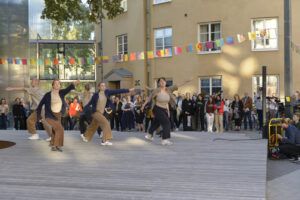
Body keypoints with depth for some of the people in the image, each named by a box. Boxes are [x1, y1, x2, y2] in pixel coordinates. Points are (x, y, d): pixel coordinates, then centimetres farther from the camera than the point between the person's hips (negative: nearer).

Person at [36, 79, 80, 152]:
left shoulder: (61, 93, -2)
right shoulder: (48, 95, -11)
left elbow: (68, 89, -22)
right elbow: (41, 104, -2)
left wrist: (74, 84, -42)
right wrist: (38, 115, 2)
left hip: (58, 115, 5)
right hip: (50, 116, -5)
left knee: (55, 130, 13)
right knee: (59, 128, -18)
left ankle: (53, 145, 30)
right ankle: (57, 145, -5)